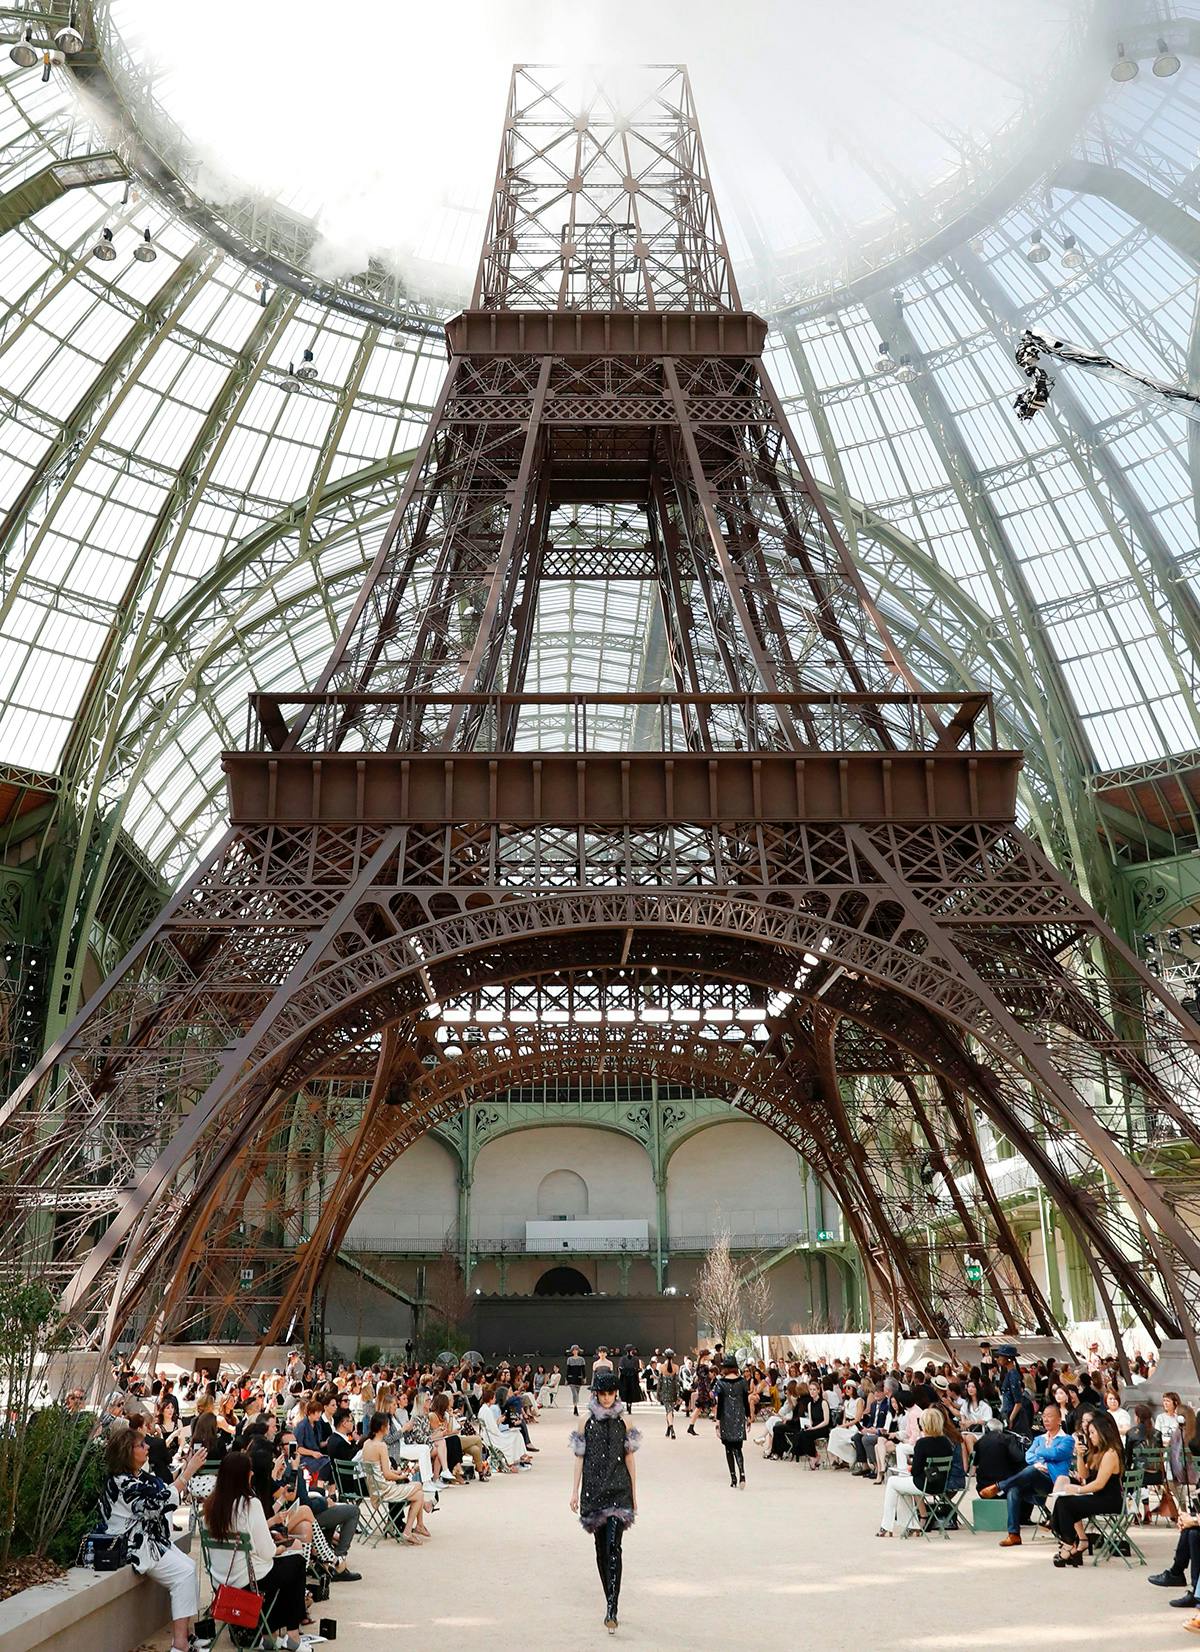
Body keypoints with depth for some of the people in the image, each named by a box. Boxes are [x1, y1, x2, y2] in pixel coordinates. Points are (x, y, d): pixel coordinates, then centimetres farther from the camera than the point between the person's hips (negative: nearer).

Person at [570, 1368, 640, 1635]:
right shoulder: (587, 1422, 3)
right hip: (594, 1489, 2)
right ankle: (610, 1602, 25)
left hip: (619, 1489, -1)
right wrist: (575, 1491, 3)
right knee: (601, 1549, 10)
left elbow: (629, 1458, 8)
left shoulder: (623, 1422, 3)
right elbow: (580, 1457, 6)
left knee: (613, 1547, -14)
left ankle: (612, 1610, -16)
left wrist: (633, 1493, 8)